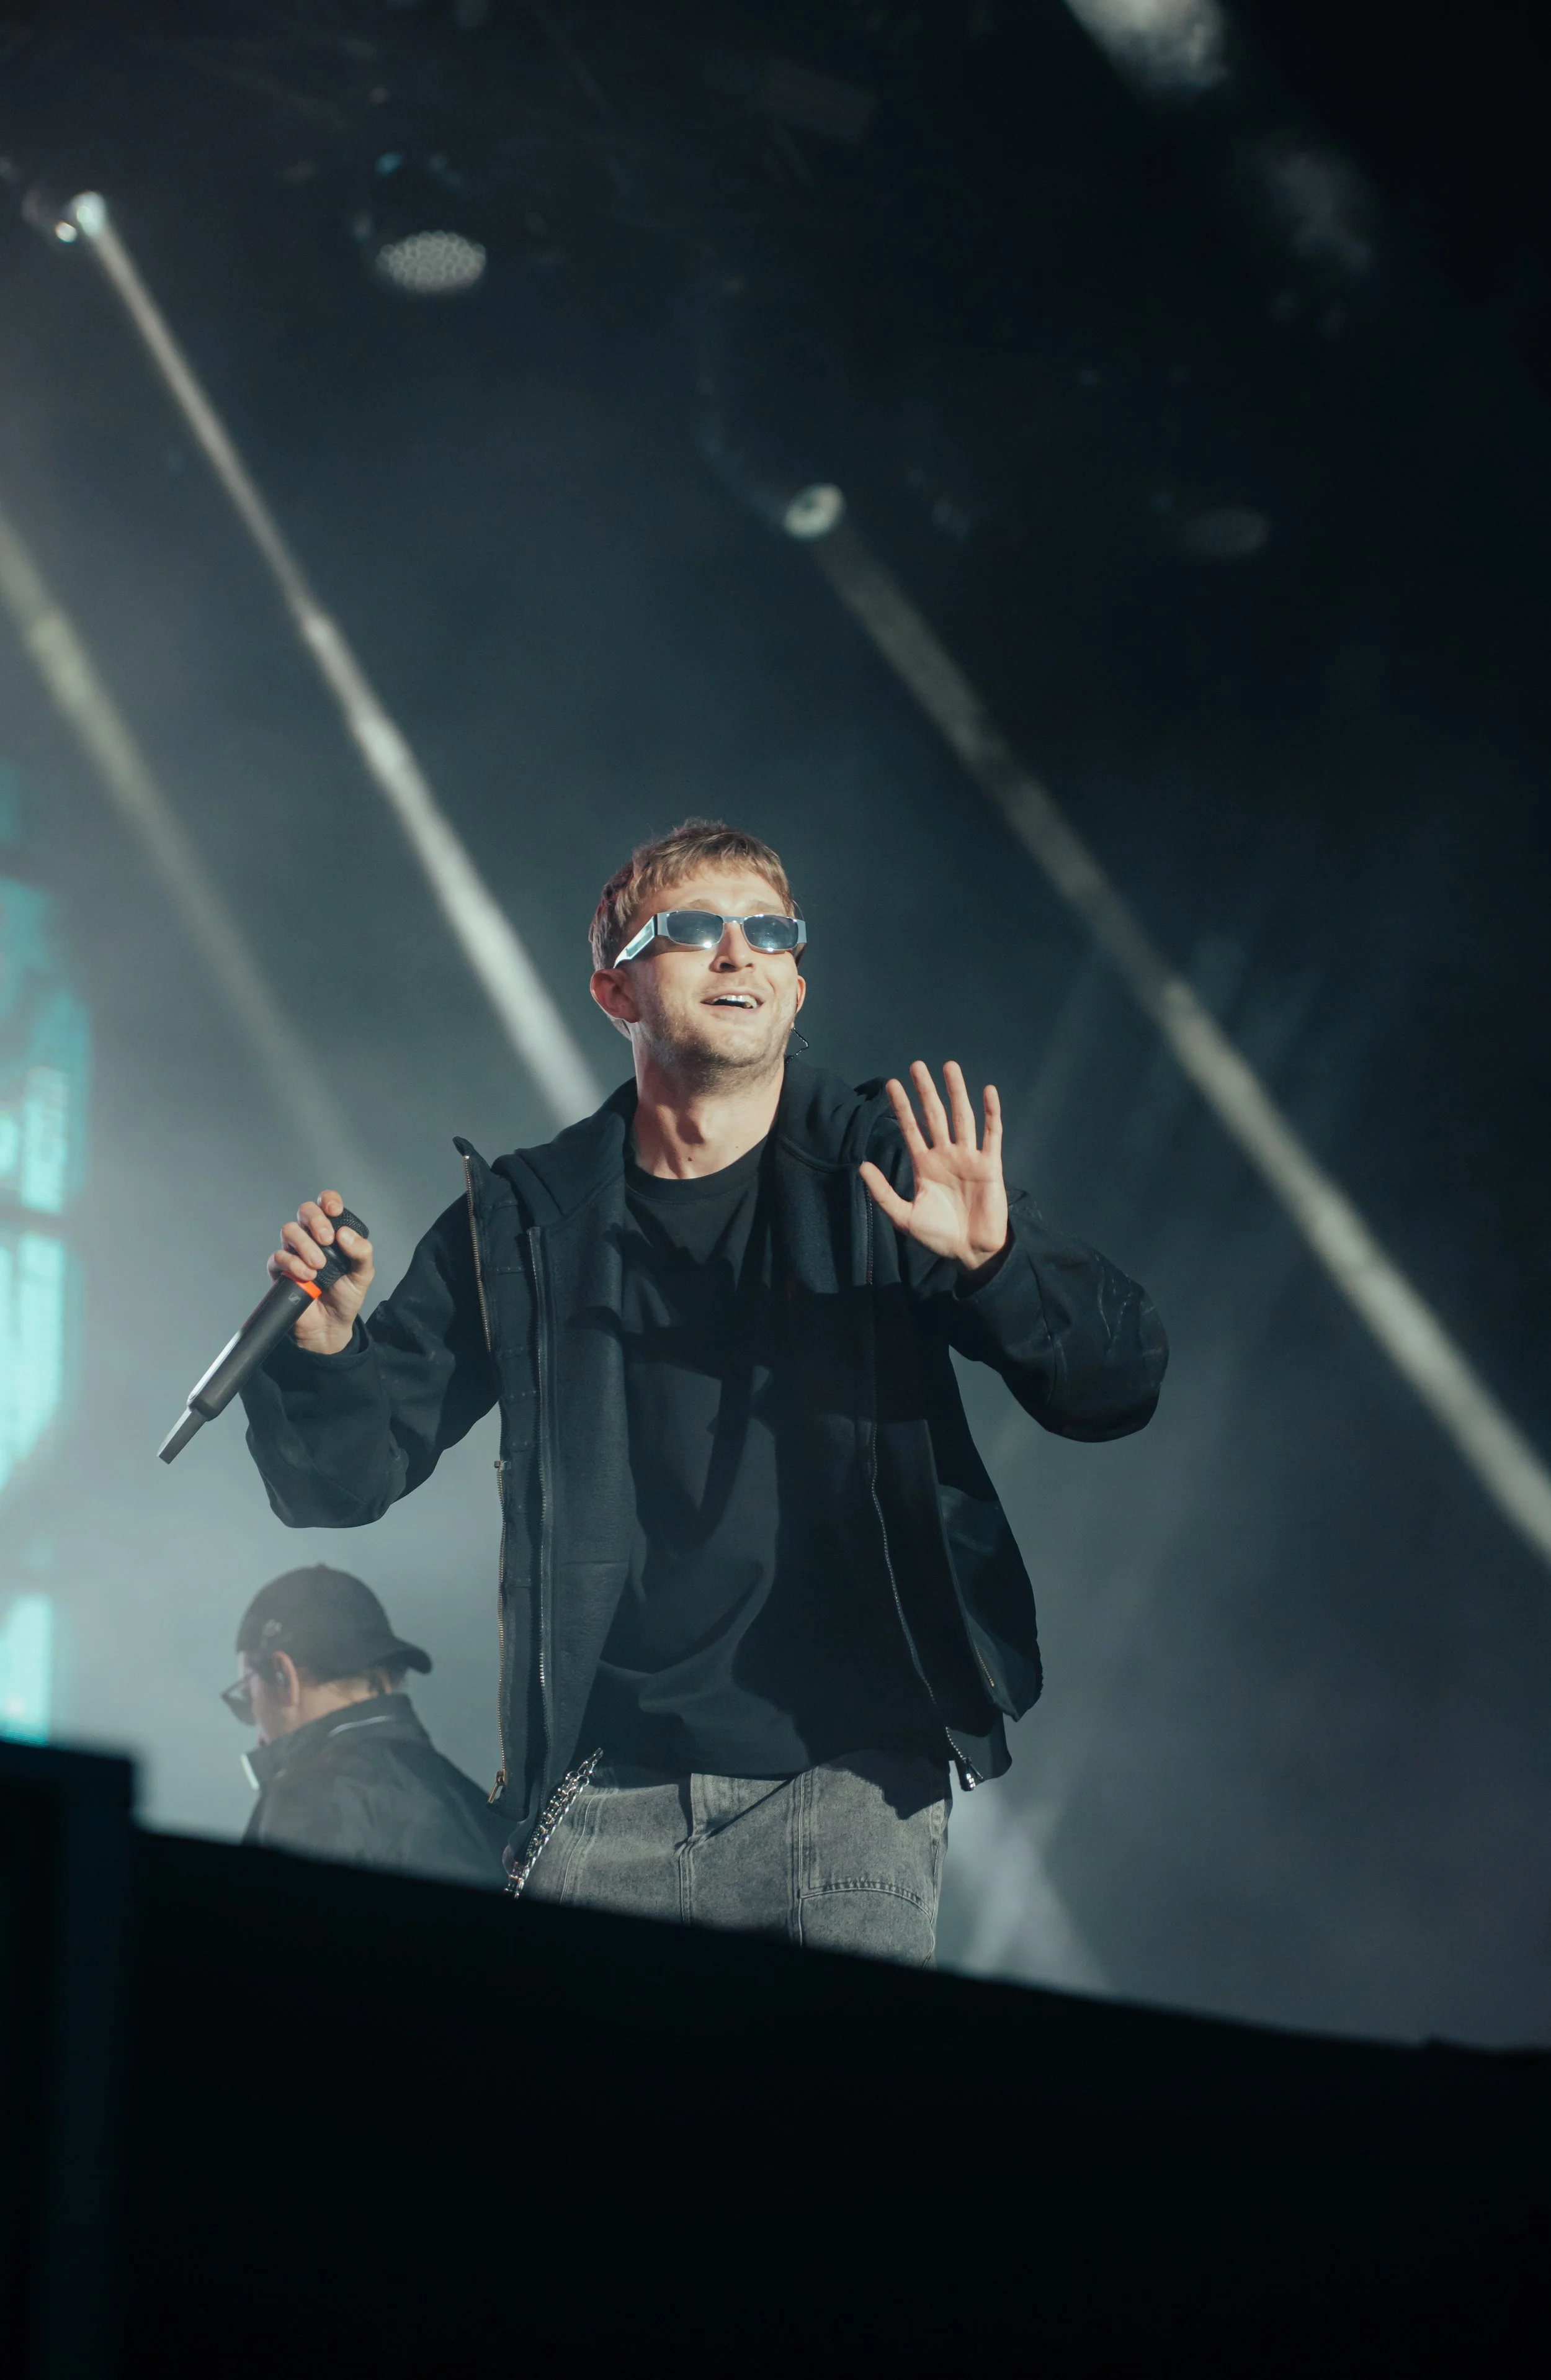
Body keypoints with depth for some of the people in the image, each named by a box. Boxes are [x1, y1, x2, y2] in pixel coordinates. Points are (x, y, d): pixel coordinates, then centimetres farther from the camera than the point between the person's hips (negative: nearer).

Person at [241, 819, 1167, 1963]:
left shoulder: (882, 1172, 5)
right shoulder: (527, 1221, 8)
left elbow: (1120, 1382, -1)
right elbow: (338, 1483, 9)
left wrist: (995, 1261, -20)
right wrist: (320, 1351, -13)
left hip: (845, 1778, -1)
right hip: (607, 1790, 1)